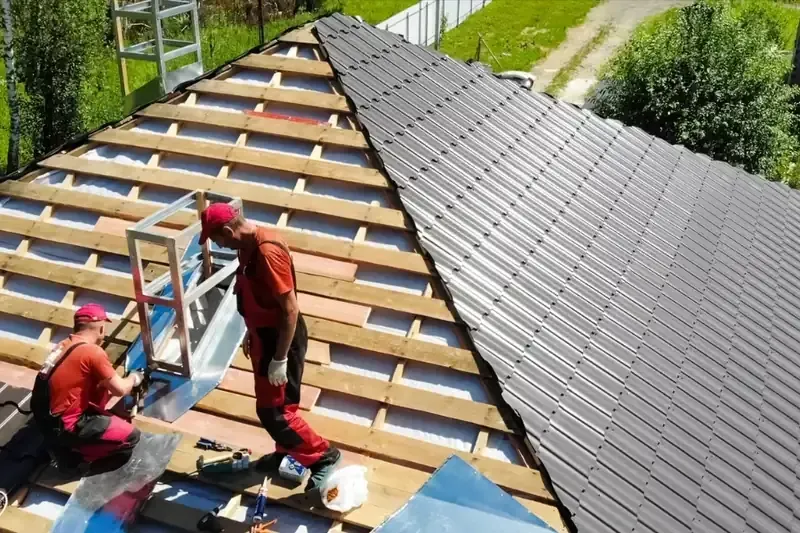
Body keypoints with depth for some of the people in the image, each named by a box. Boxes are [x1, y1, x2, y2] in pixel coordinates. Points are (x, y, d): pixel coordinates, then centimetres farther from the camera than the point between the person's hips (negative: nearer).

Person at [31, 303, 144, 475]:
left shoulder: (65, 345, 7)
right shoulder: (93, 352, -18)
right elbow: (119, 390, -10)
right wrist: (134, 379, 9)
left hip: (50, 418, 9)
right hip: (65, 426, -9)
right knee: (131, 436, -5)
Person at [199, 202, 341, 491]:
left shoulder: (268, 252, -29)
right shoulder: (248, 246, 2)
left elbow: (290, 309, -27)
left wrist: (280, 359, -23)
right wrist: (251, 333, 23)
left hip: (281, 338, -10)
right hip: (264, 334, 10)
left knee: (274, 411, -3)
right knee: (269, 403, 21)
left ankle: (324, 456, 11)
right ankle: (285, 452, 40)